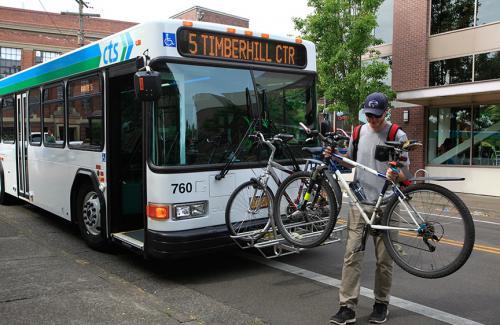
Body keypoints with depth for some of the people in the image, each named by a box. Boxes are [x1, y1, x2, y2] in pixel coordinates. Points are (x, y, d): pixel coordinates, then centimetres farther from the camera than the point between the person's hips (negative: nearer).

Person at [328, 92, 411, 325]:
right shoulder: (359, 132, 9)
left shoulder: (397, 135, -3)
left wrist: (396, 176, -26)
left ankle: (381, 304, 24)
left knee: (384, 258, 8)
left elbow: (405, 173, -3)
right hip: (359, 203, 3)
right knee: (352, 254, -3)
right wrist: (334, 156, 1)